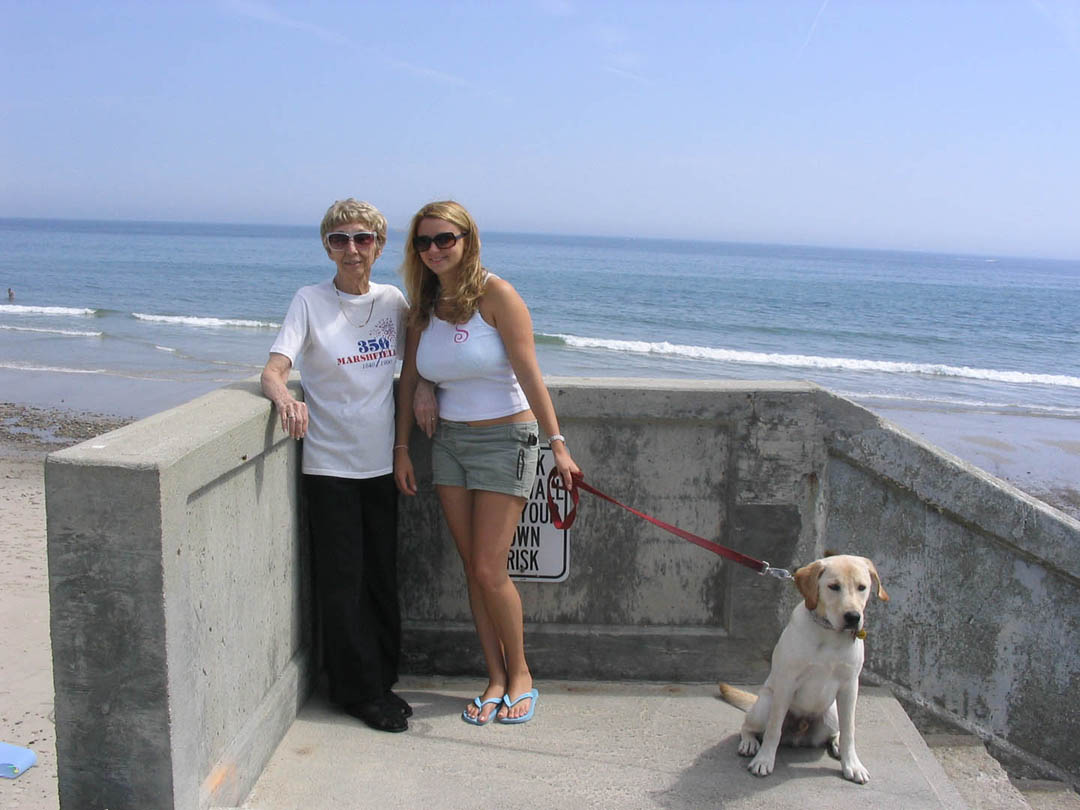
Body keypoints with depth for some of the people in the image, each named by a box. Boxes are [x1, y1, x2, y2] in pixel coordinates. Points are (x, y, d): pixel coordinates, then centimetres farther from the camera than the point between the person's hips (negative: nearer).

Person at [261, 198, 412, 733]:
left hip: (380, 462, 4)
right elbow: (273, 370, -15)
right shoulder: (310, 302, -6)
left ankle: (382, 678, 27)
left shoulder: (393, 301, 5)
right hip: (329, 463, -4)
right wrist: (284, 397, -37)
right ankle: (359, 691, 16)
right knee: (343, 580, 1)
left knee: (382, 577, 11)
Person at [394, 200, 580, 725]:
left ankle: (520, 675, 16)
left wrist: (558, 444, -18)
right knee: (472, 569, 8)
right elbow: (409, 379, 10)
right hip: (449, 441, 6)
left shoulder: (494, 293, -12)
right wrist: (401, 448, 8)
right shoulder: (422, 305, 5)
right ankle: (497, 680, 21)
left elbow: (529, 374, -16)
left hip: (505, 439, -6)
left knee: (490, 570, -6)